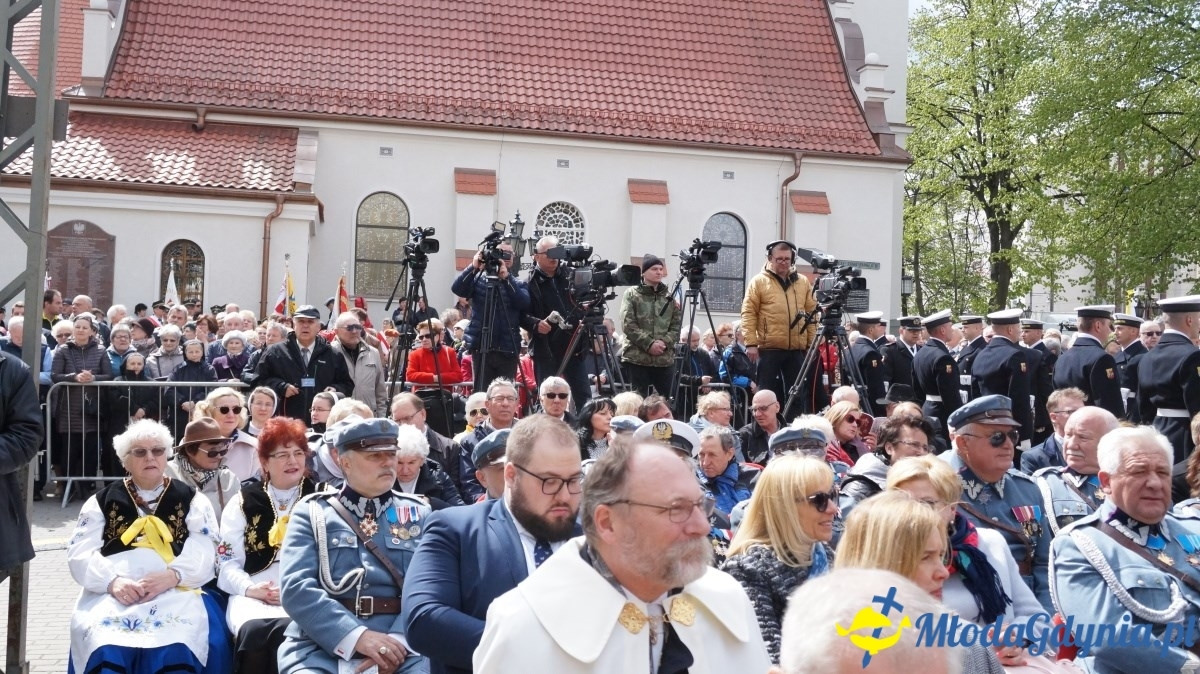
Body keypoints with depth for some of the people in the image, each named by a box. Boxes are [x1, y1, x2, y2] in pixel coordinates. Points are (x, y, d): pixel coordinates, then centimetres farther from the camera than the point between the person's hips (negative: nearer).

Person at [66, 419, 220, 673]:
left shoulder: (191, 500, 19)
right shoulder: (102, 501, 22)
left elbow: (203, 554, 5)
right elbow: (80, 554, 8)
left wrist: (171, 576, -15)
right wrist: (113, 581, -12)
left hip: (174, 592, -1)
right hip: (110, 593, 1)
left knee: (174, 650, -34)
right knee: (107, 650, -33)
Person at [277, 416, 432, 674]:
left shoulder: (418, 514, 13)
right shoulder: (312, 512, 8)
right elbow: (296, 587, -5)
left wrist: (399, 640, -17)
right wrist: (356, 637, -16)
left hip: (399, 649, 1)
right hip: (319, 650, 0)